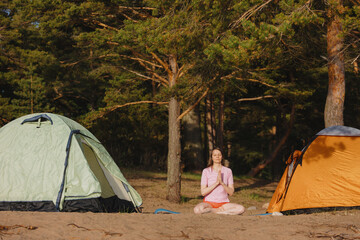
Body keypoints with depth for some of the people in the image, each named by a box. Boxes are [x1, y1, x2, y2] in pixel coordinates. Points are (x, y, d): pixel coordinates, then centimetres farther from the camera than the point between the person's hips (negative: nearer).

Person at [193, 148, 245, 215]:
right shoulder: (206, 171, 0)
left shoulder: (228, 171, 4)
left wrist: (222, 182, -16)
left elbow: (231, 192, 0)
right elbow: (203, 192, -7)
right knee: (197, 210, -36)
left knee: (241, 209, -27)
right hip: (209, 202, -2)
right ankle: (220, 210, -13)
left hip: (223, 202, 2)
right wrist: (216, 183, -16)